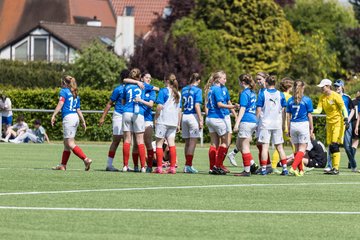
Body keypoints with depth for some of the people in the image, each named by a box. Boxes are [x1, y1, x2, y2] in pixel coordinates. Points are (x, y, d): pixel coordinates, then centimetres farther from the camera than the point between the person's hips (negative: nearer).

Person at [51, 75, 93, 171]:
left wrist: (53, 115, -18)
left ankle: (86, 159, -20)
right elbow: (78, 110, 19)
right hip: (75, 117, 8)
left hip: (68, 117, -8)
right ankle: (63, 165, 16)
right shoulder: (75, 94, 20)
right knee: (66, 143, 14)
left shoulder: (64, 91, -1)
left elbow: (60, 103, -14)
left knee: (70, 143, -9)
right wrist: (83, 121, 21)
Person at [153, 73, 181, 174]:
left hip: (163, 121, -5)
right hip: (173, 122, 5)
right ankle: (172, 167, 1)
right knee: (171, 143, 6)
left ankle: (159, 167, -3)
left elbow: (160, 106, -13)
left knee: (159, 143, 1)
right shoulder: (178, 93, 13)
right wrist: (178, 124, 20)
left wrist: (156, 118, -3)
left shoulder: (163, 91, -5)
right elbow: (179, 110, 16)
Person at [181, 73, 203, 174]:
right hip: (193, 116, -6)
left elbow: (181, 105, 14)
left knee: (187, 142, 13)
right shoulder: (197, 90, -6)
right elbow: (197, 105, -14)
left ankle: (187, 165, 16)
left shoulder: (184, 90, 11)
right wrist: (200, 120, -13)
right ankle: (188, 165, -7)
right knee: (193, 142, -3)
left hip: (184, 116, 6)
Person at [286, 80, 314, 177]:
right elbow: (309, 115, -3)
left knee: (297, 149, 14)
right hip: (303, 125, -4)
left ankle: (300, 170, 18)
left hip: (293, 125, 4)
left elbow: (288, 116, 6)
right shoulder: (307, 100, -5)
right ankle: (293, 167, -20)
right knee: (302, 149, -2)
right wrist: (311, 128, 6)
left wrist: (289, 129, 12)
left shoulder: (290, 100, 4)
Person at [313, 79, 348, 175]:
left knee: (335, 145, -14)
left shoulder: (335, 96, -13)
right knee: (330, 146, 5)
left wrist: (345, 118, -23)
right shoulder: (322, 97, 5)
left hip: (338, 122, -7)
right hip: (329, 123, 7)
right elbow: (319, 110, -2)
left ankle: (336, 168, -15)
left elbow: (343, 108, -11)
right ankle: (333, 168, 10)